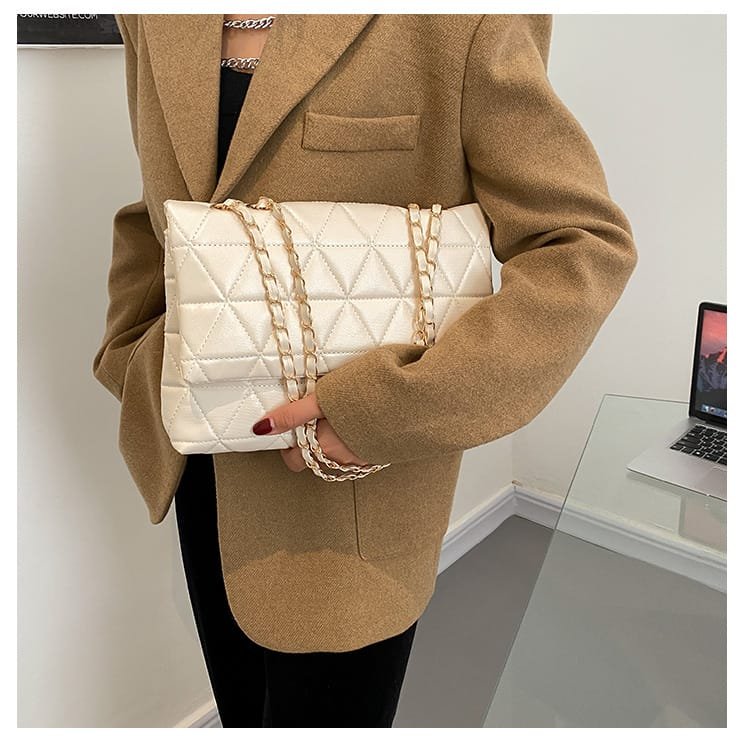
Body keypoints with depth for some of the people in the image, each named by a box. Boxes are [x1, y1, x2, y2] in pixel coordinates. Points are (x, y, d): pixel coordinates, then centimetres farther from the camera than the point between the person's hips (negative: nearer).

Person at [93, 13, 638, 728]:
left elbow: (587, 245, -15)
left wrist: (385, 408, -23)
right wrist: (132, 361, 8)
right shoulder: (154, 23, 5)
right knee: (242, 713, 24)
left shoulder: (455, 23, -14)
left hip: (355, 481, -6)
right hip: (208, 467, 7)